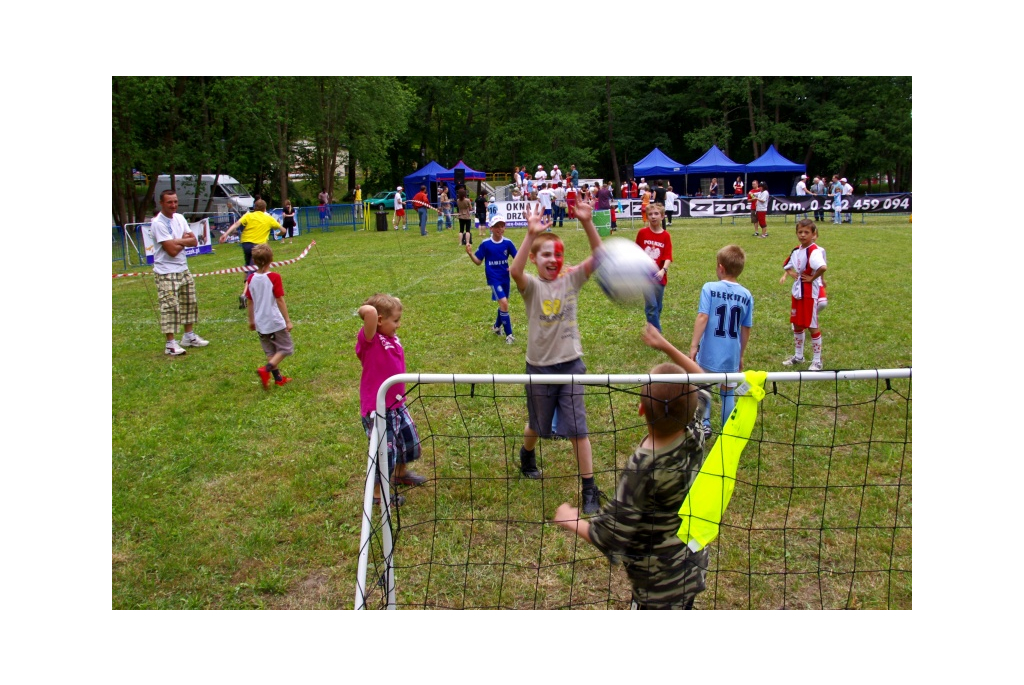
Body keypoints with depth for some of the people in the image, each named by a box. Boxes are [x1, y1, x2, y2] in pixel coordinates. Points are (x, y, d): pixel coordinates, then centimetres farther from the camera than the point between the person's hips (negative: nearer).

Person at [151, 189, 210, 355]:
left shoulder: (179, 218, 8)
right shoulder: (158, 223, -16)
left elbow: (194, 242, 3)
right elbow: (172, 250, -21)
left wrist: (178, 241, -13)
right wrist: (184, 241, -5)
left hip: (183, 269, 8)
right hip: (166, 273, -8)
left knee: (189, 303, 15)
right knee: (169, 306, -9)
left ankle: (189, 336, 28)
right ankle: (170, 343, -5)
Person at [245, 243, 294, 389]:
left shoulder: (251, 278, -1)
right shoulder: (274, 277, -15)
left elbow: (250, 302, 7)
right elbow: (280, 301, -14)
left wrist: (251, 320, 20)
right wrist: (288, 321, -8)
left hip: (260, 323, 5)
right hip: (275, 321, -5)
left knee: (270, 352, 17)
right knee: (285, 348, 7)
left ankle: (278, 378, 20)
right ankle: (266, 369, -10)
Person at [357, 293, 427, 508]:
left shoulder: (393, 339, 3)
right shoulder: (370, 340, -22)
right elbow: (369, 311, -41)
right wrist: (367, 312, -21)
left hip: (397, 404, 9)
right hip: (377, 409, -9)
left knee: (410, 440, 26)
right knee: (385, 450, 5)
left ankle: (400, 473, 53)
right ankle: (377, 494, 28)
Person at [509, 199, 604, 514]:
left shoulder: (571, 280, -2)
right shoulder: (532, 286, -9)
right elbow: (515, 271, -33)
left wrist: (587, 224, -29)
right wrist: (531, 234, -43)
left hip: (570, 364, 1)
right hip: (539, 366, -1)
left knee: (577, 428, 0)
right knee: (538, 425, 19)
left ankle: (589, 489, 11)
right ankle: (527, 455, 52)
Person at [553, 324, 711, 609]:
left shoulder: (641, 472, -35)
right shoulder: (694, 438, -18)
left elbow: (609, 539, -25)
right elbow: (701, 384, 4)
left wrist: (569, 521, -8)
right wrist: (666, 346, 5)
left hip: (659, 587, -7)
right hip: (692, 567, 7)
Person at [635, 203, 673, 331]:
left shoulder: (666, 236, -2)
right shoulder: (642, 233, -1)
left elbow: (668, 257, -10)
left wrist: (663, 270, -28)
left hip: (659, 276, 1)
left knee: (657, 307, 12)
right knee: (651, 306, -10)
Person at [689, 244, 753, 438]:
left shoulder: (709, 288, -10)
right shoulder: (746, 295, 1)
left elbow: (702, 317, -19)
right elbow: (746, 329, 6)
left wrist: (694, 345, -17)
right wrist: (741, 355, 17)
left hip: (709, 353, -3)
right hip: (732, 356, 3)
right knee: (728, 393, 16)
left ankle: (705, 424, 16)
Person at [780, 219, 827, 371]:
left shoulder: (814, 251, -18)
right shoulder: (796, 251, 8)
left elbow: (823, 267, -37)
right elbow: (789, 266, 24)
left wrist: (812, 278, -22)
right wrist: (787, 273, 3)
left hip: (810, 293, -8)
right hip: (797, 292, 8)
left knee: (813, 327, 2)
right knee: (797, 325, 17)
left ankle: (817, 361, 13)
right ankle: (798, 356, 32)